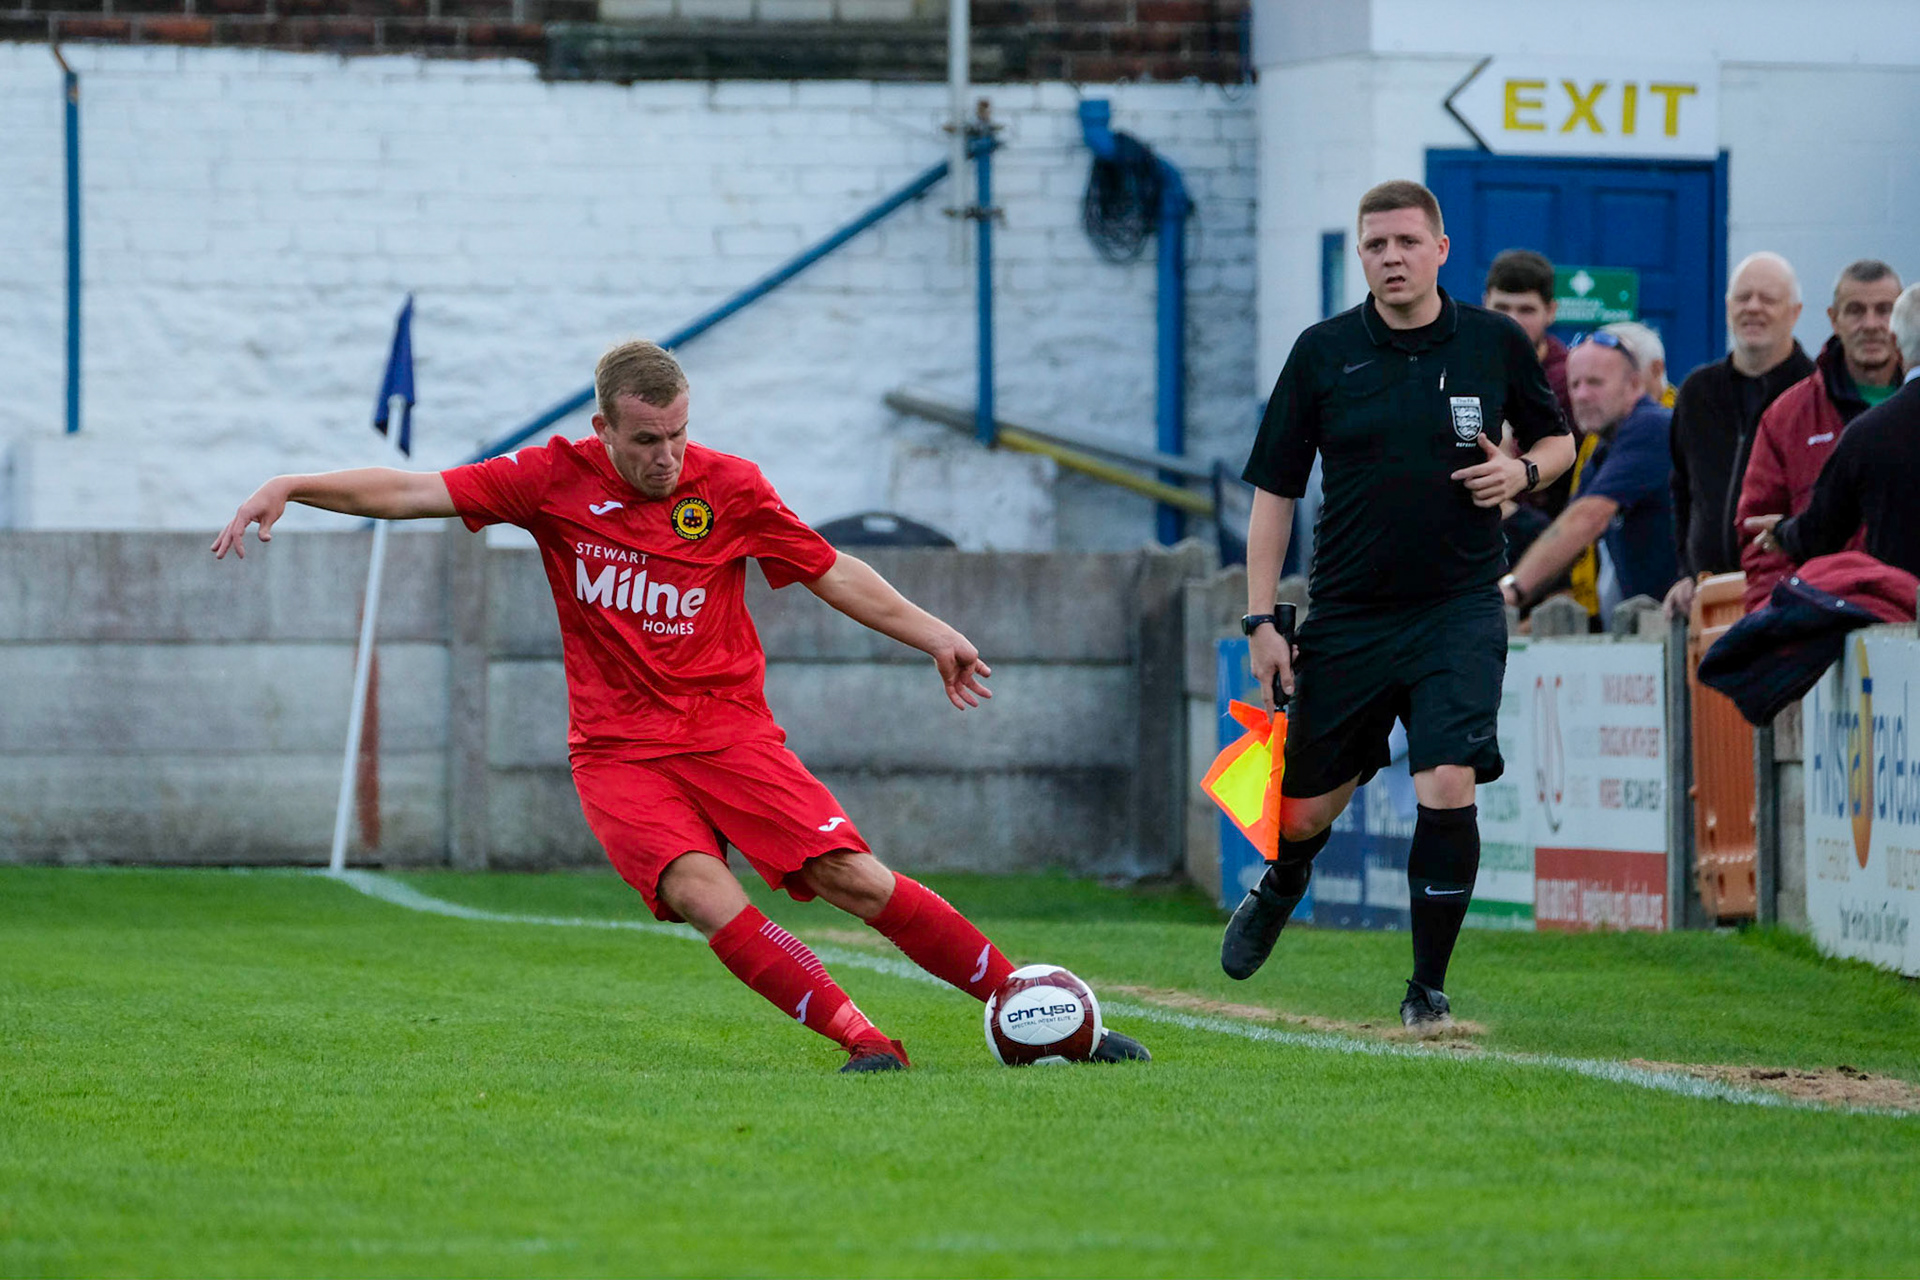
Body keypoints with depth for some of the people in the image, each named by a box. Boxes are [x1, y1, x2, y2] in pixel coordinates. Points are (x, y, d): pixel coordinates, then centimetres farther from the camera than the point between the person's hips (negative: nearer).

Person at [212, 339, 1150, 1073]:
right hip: (617, 750, 0)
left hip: (727, 728, 0)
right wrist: (289, 489, -10)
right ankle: (865, 1044, -24)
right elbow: (412, 493, -1)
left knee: (854, 878, -14)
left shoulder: (729, 487, -1)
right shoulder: (557, 480, -1)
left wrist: (935, 636, 3)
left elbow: (831, 573, 10)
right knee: (704, 895, -27)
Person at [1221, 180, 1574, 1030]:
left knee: (1448, 785, -18)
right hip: (1347, 614, 1)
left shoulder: (1495, 344, 1)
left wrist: (1525, 471, -8)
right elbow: (1274, 490, 2)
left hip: (1459, 610, -1)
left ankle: (1428, 987, -1)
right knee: (1312, 807, 10)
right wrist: (1260, 619, -4)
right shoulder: (1323, 352, -2)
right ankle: (1280, 891, 48)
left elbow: (1557, 440, 16)